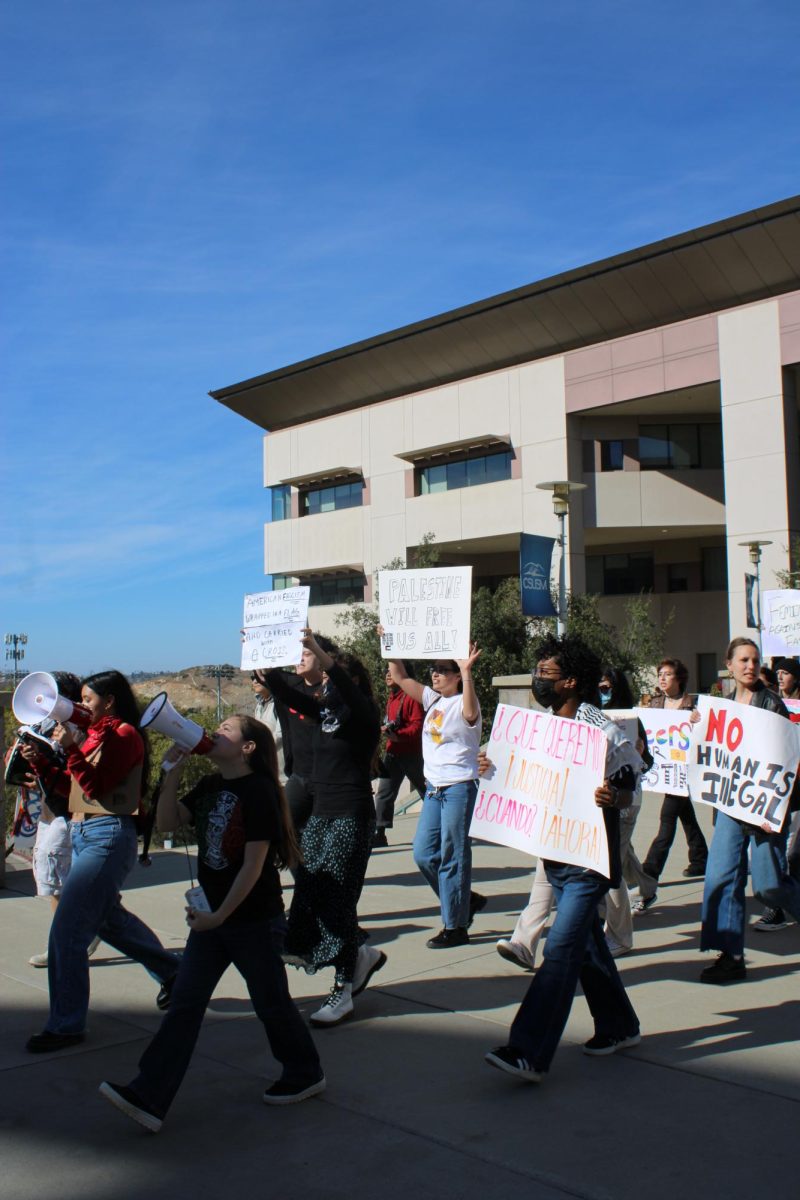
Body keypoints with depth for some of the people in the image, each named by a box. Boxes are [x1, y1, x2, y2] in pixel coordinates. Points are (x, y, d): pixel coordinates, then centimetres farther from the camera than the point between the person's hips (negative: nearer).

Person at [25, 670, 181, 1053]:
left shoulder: (125, 735, -10)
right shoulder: (98, 735, 14)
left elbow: (95, 786, -18)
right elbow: (70, 790, 13)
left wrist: (71, 748, -21)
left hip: (108, 835, -10)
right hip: (82, 833, 10)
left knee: (66, 932, -10)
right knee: (106, 918, 24)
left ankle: (66, 1025, 1)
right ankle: (171, 970, 41)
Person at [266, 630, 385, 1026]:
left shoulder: (363, 714, -9)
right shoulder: (322, 710, 10)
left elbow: (346, 687, -30)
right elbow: (283, 690, 7)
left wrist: (317, 650, -40)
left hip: (351, 818, -8)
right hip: (320, 814, 8)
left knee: (336, 898, -5)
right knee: (308, 894, 6)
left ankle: (343, 990, 6)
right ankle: (362, 956, 25)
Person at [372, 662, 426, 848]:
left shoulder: (412, 697, -14)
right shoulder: (391, 698, 13)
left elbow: (417, 725, -22)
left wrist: (398, 735, -31)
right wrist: (386, 730, 6)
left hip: (411, 754, -7)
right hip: (392, 753, 7)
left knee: (425, 790, 8)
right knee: (384, 793, 1)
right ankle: (379, 833, 3)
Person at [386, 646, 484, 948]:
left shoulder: (462, 703, -12)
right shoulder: (432, 699, 10)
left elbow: (471, 713, -36)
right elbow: (400, 677, 11)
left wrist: (467, 672, -44)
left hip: (459, 788, -8)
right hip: (434, 787, 8)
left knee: (452, 857, -2)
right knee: (423, 854, 9)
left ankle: (456, 926, 9)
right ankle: (465, 901, 27)